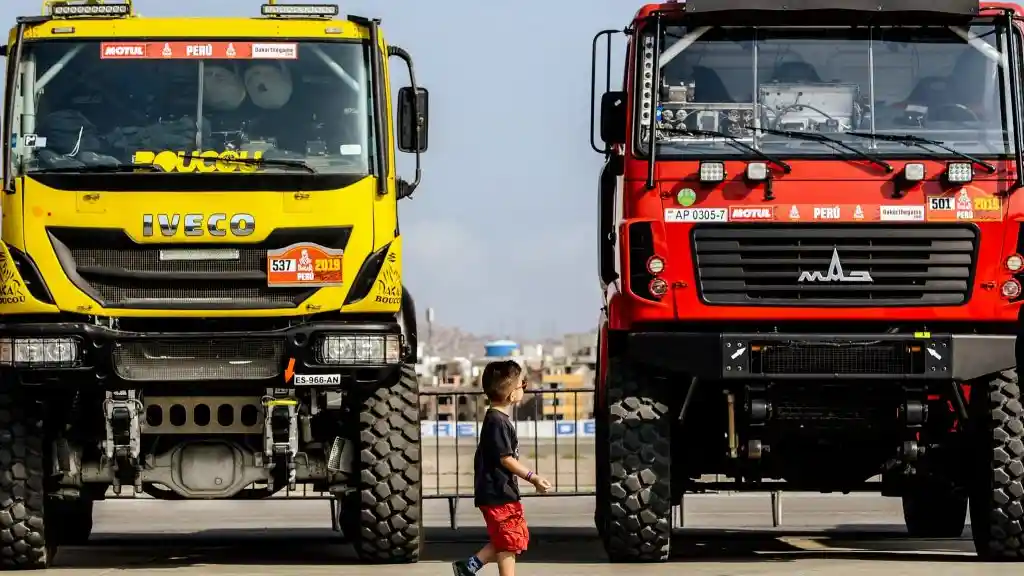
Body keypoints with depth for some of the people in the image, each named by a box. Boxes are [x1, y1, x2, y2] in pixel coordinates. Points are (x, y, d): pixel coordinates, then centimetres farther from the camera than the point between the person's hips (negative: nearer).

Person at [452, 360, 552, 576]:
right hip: (498, 493, -10)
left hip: (503, 491, 10)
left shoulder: (500, 418, 12)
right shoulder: (497, 422, -19)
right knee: (509, 542, -3)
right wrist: (533, 478, -18)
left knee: (518, 539, 16)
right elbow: (506, 459, -20)